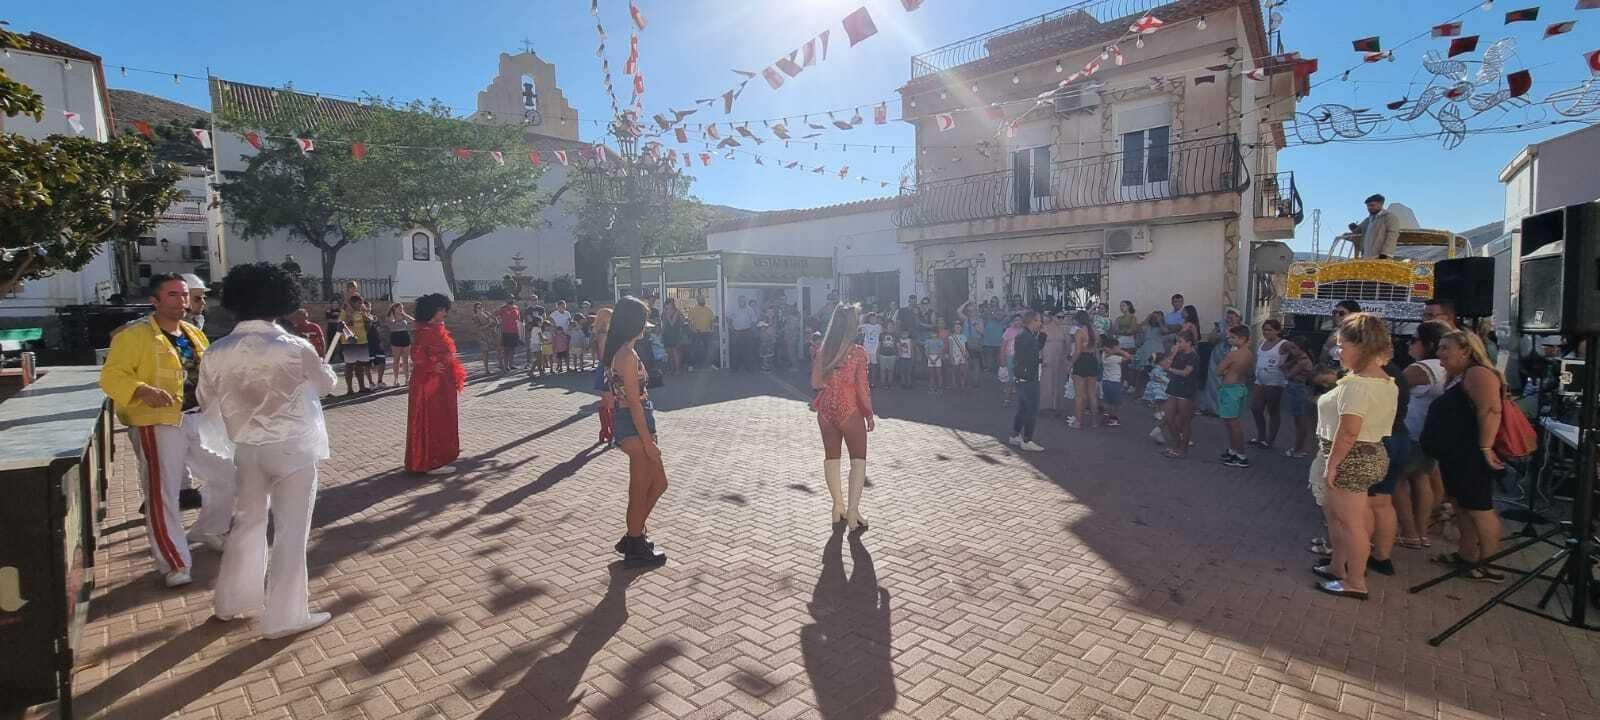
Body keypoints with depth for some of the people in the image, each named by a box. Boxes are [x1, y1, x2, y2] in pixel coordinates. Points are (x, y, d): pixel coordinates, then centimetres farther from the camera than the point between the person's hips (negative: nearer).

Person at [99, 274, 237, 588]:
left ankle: (207, 530, 36)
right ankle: (173, 563, 7)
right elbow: (111, 377, -15)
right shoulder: (134, 335, -9)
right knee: (163, 494, -2)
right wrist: (143, 390, -32)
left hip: (199, 420, 7)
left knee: (227, 476, 14)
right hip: (158, 424, -7)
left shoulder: (194, 334, 13)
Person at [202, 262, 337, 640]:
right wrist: (317, 368, 21)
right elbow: (329, 384, 1)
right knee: (291, 531, 4)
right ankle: (284, 616, 12)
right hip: (293, 448, -5)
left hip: (247, 448, 5)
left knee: (248, 521, 22)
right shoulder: (294, 348, -16)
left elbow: (210, 406, 7)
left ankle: (231, 601, 36)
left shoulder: (217, 352, -5)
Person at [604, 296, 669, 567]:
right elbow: (634, 402, -21)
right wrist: (648, 441, -17)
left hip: (626, 424, 10)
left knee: (659, 483, 18)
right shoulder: (628, 355, -19)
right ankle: (635, 549, 20)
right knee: (640, 490, 5)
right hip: (636, 427, -10)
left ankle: (633, 537, 30)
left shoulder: (616, 352, 10)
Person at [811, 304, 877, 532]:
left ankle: (838, 507, 23)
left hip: (826, 409, 5)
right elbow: (862, 387, -12)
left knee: (831, 457, 15)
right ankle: (853, 511, -1)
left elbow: (815, 383, 2)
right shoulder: (858, 352, -13)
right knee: (858, 459, 6)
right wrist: (869, 414, -1)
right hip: (849, 410, -4)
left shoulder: (823, 350, 0)